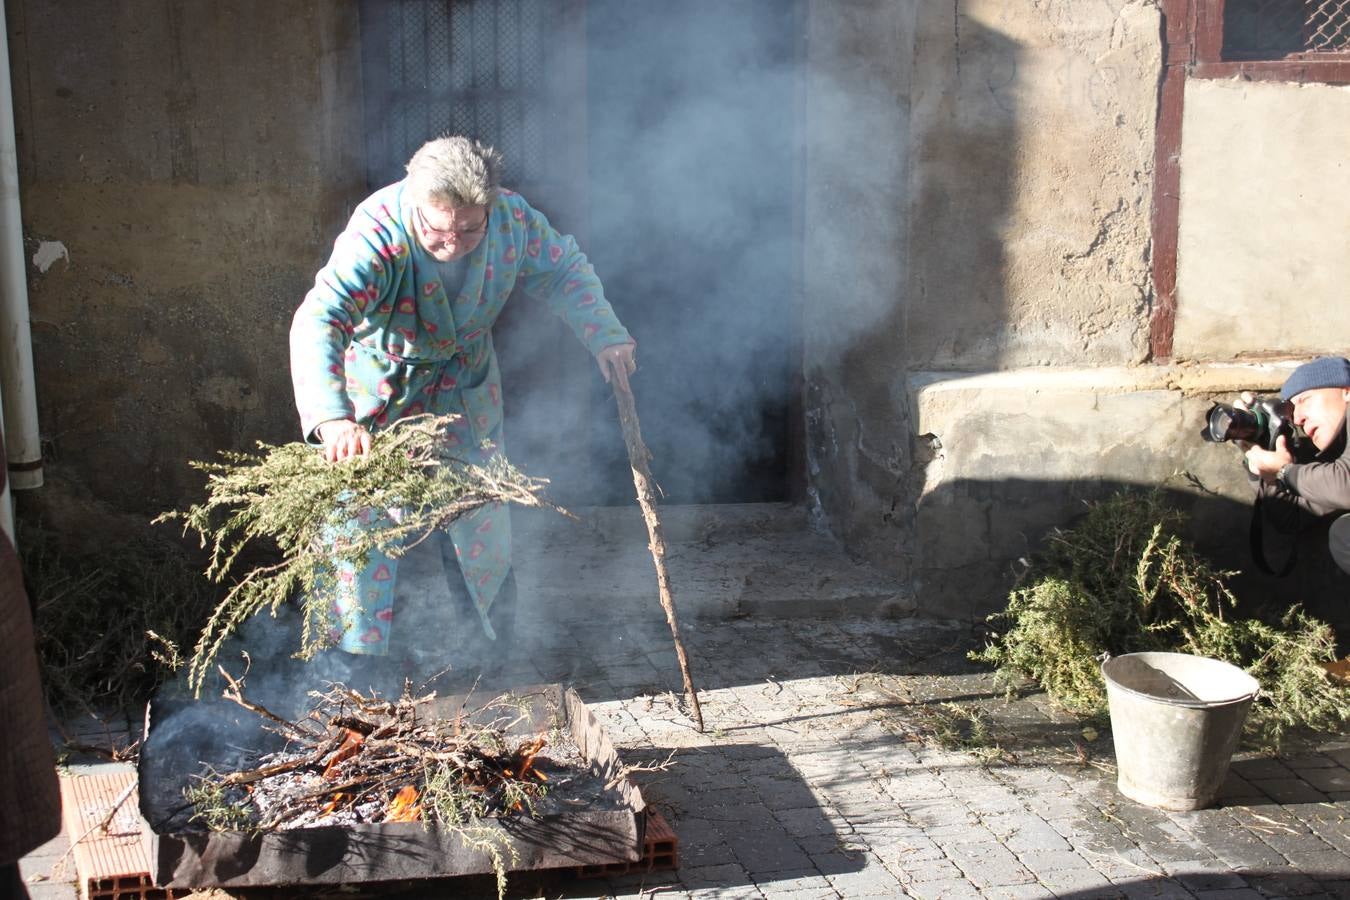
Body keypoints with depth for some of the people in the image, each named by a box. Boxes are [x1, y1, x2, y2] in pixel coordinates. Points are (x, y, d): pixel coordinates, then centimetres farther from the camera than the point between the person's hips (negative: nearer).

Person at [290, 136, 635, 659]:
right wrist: (331, 418, -65)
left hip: (465, 390, 4)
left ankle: (494, 650, 39)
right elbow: (318, 321, -48)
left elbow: (565, 269, -2)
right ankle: (357, 660, 20)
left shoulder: (512, 219, -23)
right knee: (363, 520, -2)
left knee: (482, 517, 13)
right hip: (376, 390, -3)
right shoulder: (377, 234, -37)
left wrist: (604, 335, -17)